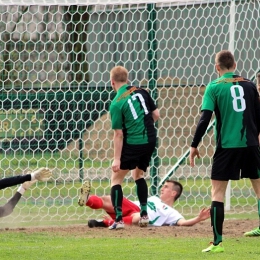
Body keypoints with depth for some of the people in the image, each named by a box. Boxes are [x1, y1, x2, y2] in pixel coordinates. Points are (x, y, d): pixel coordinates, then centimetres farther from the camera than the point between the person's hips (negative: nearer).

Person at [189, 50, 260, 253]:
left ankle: (217, 242, -3)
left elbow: (205, 119, -9)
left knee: (217, 192, 2)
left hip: (227, 146, -3)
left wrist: (194, 146, -2)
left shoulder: (214, 87, -3)